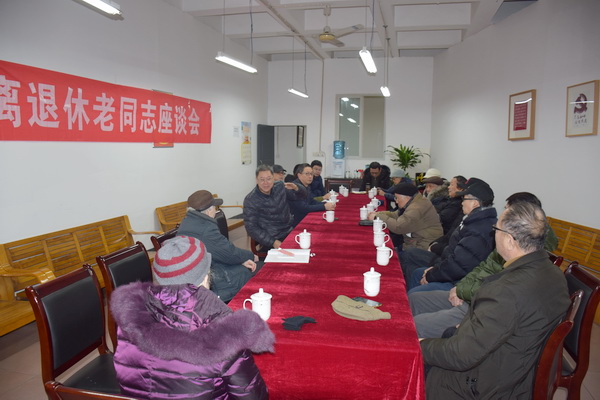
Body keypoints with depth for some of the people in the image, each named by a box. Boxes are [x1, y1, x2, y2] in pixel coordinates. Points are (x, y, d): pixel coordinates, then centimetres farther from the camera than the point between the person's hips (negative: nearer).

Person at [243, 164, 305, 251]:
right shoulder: (250, 200, -9)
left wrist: (296, 188, -8)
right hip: (271, 240, -6)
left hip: (290, 231, 6)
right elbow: (251, 227, -11)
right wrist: (273, 242, -20)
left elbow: (301, 195, 17)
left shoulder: (280, 186, 5)